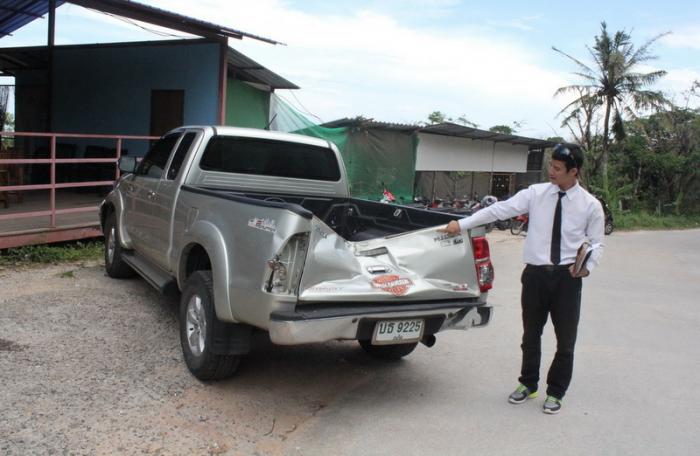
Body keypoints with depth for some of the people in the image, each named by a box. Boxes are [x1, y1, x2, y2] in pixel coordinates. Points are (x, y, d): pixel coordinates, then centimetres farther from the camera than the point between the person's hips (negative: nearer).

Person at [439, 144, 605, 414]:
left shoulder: (590, 205, -3)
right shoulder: (536, 193, -1)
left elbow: (596, 243, 5)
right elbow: (500, 209, -6)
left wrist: (588, 266, -15)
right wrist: (462, 224, -11)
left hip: (567, 276, -1)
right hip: (535, 273, 1)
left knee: (565, 339, 9)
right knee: (531, 334, 15)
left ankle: (555, 393, 29)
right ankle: (528, 384, 36)